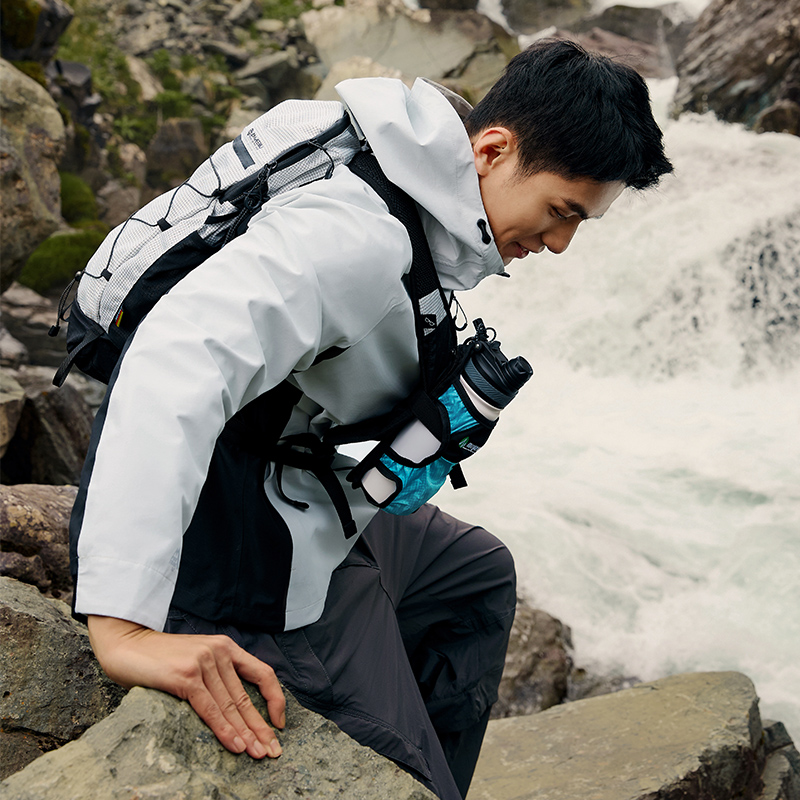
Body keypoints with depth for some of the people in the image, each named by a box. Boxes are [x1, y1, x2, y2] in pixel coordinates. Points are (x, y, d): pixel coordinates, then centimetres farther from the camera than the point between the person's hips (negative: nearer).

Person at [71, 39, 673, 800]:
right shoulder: (361, 235, -30)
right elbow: (180, 359, -44)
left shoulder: (428, 207, 2)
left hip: (323, 515, 11)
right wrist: (127, 625, -50)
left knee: (481, 573, 28)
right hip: (265, 571, -11)